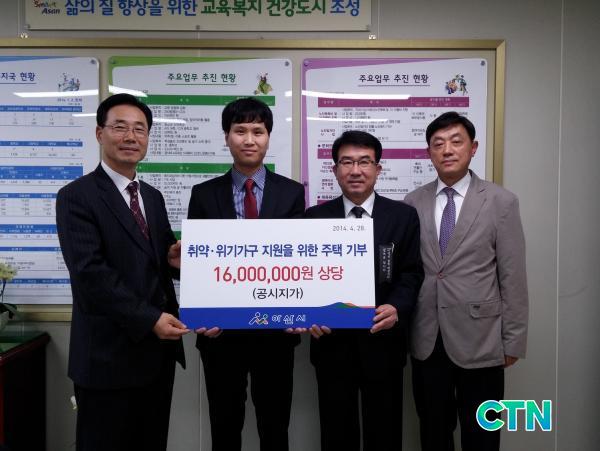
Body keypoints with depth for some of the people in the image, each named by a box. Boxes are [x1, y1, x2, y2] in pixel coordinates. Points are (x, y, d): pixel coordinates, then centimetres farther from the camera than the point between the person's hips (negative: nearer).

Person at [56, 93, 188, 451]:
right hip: (109, 355, -6)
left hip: (158, 351, 7)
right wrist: (149, 318, -21)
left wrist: (173, 259, -8)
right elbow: (90, 273, -18)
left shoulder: (153, 197, 13)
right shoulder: (76, 197, -9)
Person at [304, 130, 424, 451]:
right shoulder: (314, 217, 4)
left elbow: (412, 273, 0)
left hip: (382, 341, 0)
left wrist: (397, 308, -18)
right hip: (332, 341, 1)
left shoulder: (404, 216, 2)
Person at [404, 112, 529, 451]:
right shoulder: (413, 203, 3)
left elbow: (513, 277, -4)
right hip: (426, 340, 3)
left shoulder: (501, 202, -4)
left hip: (479, 339, -2)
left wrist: (513, 341, -4)